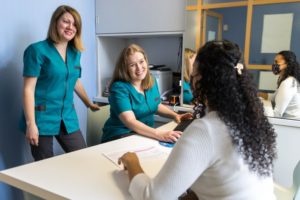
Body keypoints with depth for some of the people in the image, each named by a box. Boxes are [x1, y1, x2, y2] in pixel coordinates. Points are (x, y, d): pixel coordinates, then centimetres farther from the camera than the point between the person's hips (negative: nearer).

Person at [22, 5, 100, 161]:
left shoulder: (75, 53, 9)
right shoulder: (37, 50, -9)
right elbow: (28, 89, -12)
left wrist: (89, 104, 34)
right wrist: (30, 123, -18)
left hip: (68, 118, 6)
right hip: (42, 119, -6)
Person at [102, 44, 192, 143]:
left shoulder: (152, 82, 4)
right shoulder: (119, 88, -18)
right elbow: (130, 121, -30)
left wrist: (175, 115, 4)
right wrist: (159, 134, -41)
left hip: (146, 134, 8)